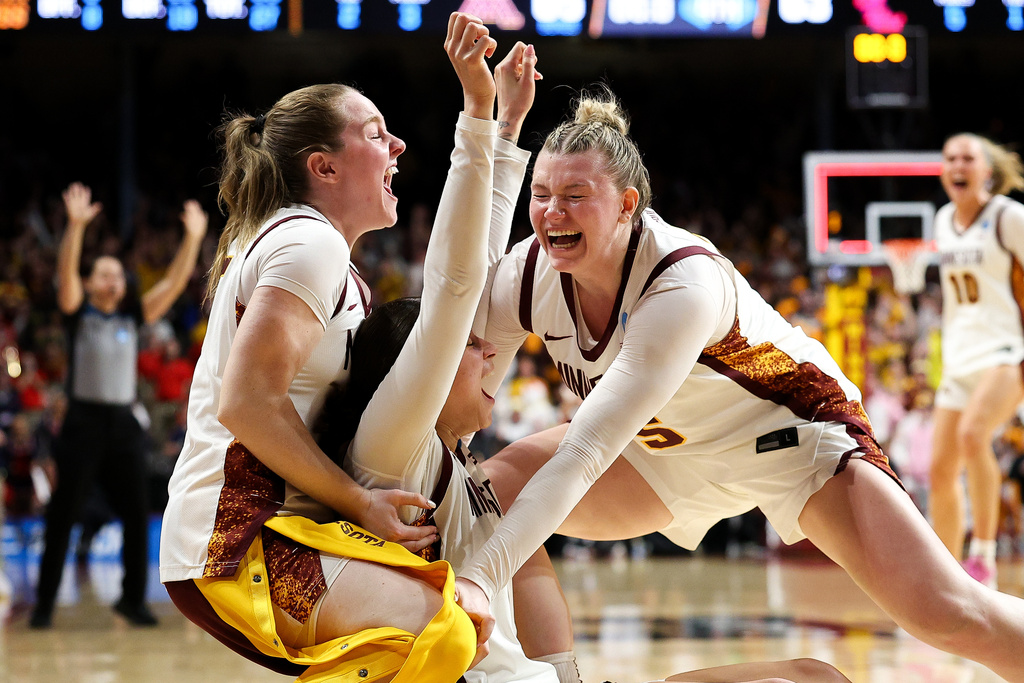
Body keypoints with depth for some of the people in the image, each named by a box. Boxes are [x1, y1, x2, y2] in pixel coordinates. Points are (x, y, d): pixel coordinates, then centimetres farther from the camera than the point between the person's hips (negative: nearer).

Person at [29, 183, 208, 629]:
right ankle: (44, 603, 5)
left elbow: (173, 283, 5)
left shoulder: (132, 317, 13)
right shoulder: (79, 313, 3)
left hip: (124, 423, 4)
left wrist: (193, 238, -6)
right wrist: (76, 226, -28)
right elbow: (66, 273, -14)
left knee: (137, 517, 3)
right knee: (62, 519, -2)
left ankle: (133, 599, 16)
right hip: (84, 421, -4)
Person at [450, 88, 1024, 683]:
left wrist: (481, 576, -49)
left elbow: (585, 453, -42)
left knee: (946, 613, -23)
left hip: (788, 424, -6)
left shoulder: (686, 284, -36)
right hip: (665, 445, 6)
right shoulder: (525, 276, -18)